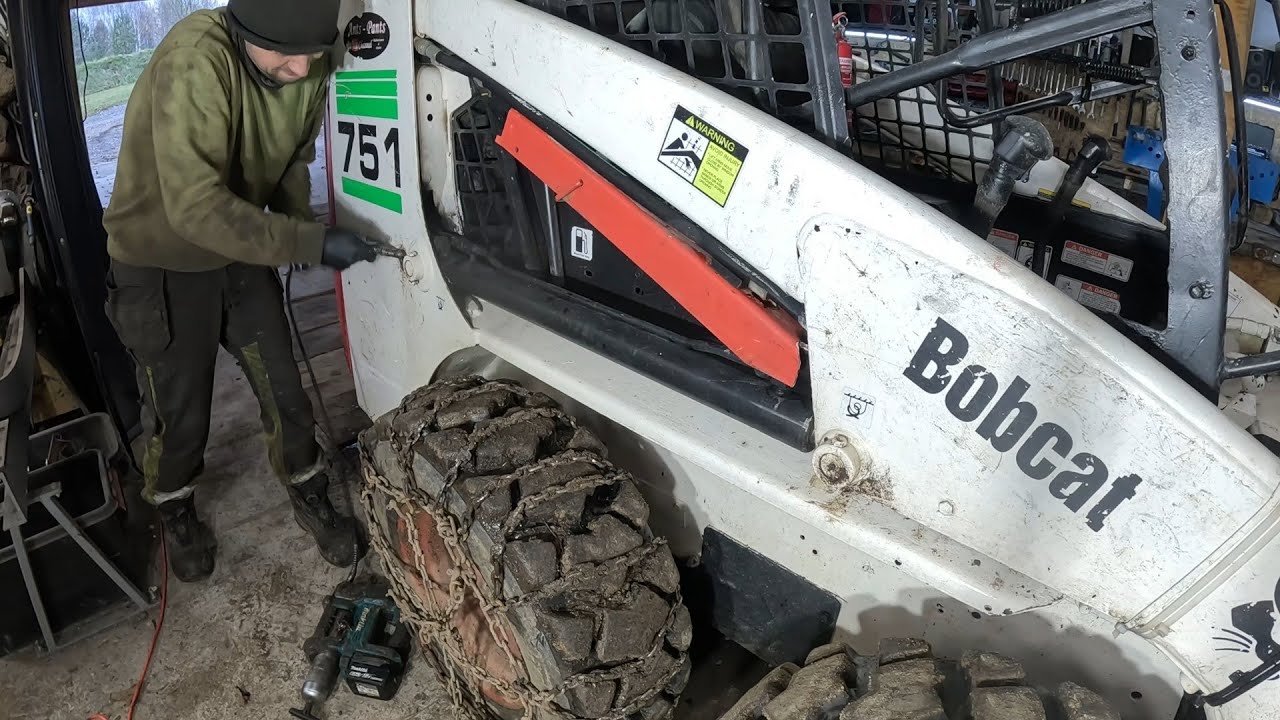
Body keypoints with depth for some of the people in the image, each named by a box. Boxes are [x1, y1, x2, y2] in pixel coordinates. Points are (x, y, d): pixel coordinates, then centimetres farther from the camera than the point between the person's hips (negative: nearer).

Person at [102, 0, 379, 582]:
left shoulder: (308, 71, -12)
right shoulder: (195, 60, -34)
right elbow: (196, 207, -37)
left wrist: (303, 227, -11)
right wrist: (309, 243, -36)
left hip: (240, 253, 5)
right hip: (161, 265, -5)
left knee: (284, 391, 10)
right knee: (180, 412, 8)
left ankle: (311, 500, 33)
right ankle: (176, 513, 38)